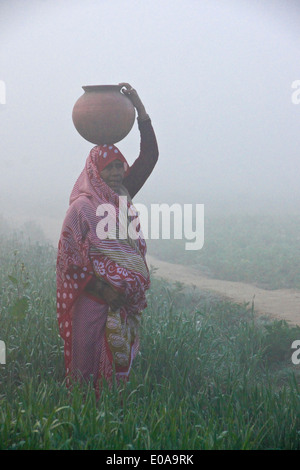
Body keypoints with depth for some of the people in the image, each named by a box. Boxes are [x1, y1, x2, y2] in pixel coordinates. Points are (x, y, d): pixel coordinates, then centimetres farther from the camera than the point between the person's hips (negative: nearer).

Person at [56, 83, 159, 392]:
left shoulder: (123, 195, 7)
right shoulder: (82, 206, -8)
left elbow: (149, 156, 2)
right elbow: (71, 253, -10)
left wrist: (140, 110, -6)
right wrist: (102, 289, -16)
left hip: (126, 295, 6)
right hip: (95, 294, -5)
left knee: (120, 352, 10)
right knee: (88, 353, 1)